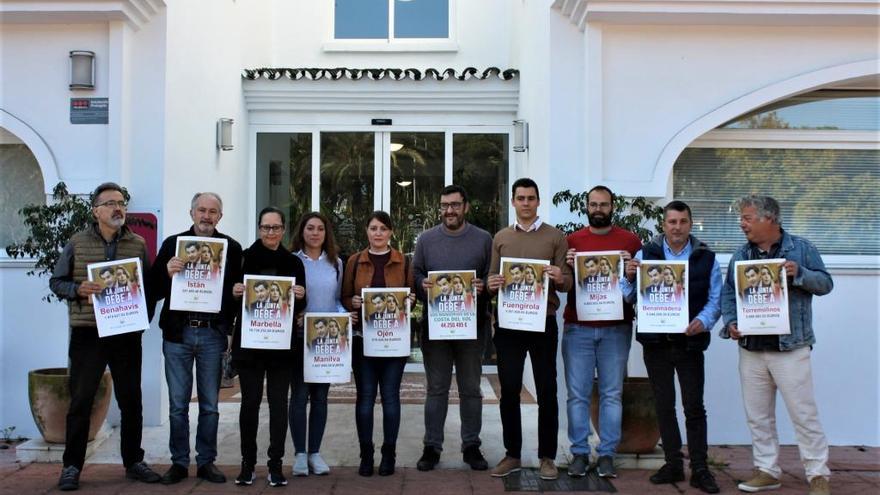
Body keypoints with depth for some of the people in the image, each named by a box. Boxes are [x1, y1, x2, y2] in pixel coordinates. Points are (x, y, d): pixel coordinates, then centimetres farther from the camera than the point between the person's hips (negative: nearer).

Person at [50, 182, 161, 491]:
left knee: (131, 400, 9)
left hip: (127, 335, 2)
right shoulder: (77, 243, 3)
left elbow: (151, 285, 10)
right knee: (80, 401, 3)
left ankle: (133, 462, 22)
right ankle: (72, 466, 14)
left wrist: (144, 316, -4)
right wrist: (78, 289, -14)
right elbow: (56, 282, 5)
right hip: (87, 334, -2)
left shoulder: (138, 244, 7)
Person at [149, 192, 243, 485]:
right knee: (178, 404, 7)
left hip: (213, 334, 0)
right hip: (177, 333, 0)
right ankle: (179, 462, 17)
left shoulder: (232, 248, 3)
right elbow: (154, 290, 1)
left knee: (210, 404, 8)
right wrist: (167, 273, -18)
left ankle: (206, 462, 19)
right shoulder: (172, 243, 5)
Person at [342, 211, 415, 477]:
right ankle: (366, 453, 10)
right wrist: (354, 302, -13)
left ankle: (389, 453, 12)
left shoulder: (403, 261, 6)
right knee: (365, 395, 2)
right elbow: (345, 298, 8)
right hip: (363, 337, 0)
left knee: (390, 395, 2)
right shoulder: (355, 261, 7)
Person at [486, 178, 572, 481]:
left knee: (546, 391, 4)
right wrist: (491, 285, -13)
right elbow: (492, 278, 10)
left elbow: (568, 284, 0)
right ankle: (512, 454, 17)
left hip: (543, 323, -2)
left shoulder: (555, 237, 3)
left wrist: (560, 279, -22)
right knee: (509, 391, 5)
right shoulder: (500, 238, 10)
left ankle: (547, 456, 15)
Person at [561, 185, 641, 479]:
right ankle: (579, 453, 9)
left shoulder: (630, 241, 6)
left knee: (612, 394, 2)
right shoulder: (572, 240, 8)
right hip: (578, 328, 1)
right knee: (578, 393, 1)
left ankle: (606, 454, 9)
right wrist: (568, 266, -10)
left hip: (616, 329, 0)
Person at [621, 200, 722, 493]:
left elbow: (715, 299, 0)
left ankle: (699, 469, 7)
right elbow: (630, 297, 3)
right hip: (655, 342, 2)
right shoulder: (645, 254, 5)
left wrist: (703, 321, -18)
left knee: (694, 406, 0)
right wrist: (629, 278, -17)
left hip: (690, 343, -1)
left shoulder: (706, 258, 3)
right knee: (664, 406, 9)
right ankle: (673, 464, 19)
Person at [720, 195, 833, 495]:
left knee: (804, 414, -2)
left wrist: (799, 274, -18)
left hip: (790, 348, -4)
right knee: (758, 416, 10)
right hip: (751, 349, 5)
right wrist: (730, 322, -6)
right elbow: (728, 293, 10)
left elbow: (825, 283, 0)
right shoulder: (741, 255, 11)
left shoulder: (800, 248, 1)